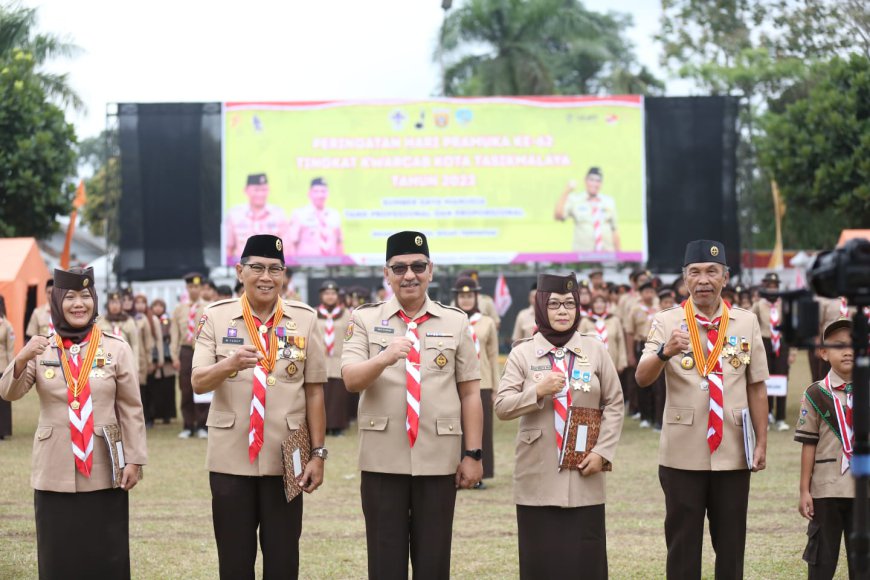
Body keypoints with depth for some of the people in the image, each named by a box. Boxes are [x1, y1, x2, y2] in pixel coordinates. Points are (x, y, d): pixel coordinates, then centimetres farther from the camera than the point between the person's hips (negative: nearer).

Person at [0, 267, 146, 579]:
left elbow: (131, 410, 1)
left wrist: (134, 460, -4)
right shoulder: (40, 349, 3)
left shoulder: (117, 349, 0)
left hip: (104, 473, -1)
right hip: (55, 474, 1)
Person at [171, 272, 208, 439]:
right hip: (185, 352, 2)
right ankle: (188, 426, 10)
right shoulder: (179, 309, 8)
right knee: (186, 391, 3)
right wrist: (175, 357, 0)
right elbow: (174, 334, 7)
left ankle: (202, 426, 6)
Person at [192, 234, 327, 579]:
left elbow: (314, 392, 3)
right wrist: (230, 364, -28)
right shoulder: (216, 317, 1)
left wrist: (317, 453, 0)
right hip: (230, 458, 0)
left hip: (285, 459, 0)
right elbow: (198, 383, -7)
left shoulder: (304, 320, 2)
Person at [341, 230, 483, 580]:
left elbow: (470, 393, 6)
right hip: (383, 459, 0)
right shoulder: (365, 319, 4)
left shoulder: (455, 322, 6)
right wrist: (384, 358, -29)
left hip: (438, 459, 1)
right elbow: (351, 380, -9)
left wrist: (472, 454, 2)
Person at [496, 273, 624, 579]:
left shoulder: (595, 349, 5)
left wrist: (602, 451, -4)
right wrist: (538, 391, -19)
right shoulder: (522, 352, 2)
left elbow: (614, 405, 7)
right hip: (538, 478, 0)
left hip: (583, 476, 1)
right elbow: (501, 407, -3)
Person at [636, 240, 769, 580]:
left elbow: (757, 388, 6)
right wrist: (664, 352, -34)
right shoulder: (666, 322, -3)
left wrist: (761, 442, 2)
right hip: (683, 455, -2)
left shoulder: (747, 323, 4)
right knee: (682, 542, 5)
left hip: (733, 454, 2)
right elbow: (642, 379, -15)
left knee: (732, 543, 10)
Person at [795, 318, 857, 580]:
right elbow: (809, 445, -3)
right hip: (826, 489, -1)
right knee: (822, 557, 9)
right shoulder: (816, 395, -3)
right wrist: (804, 490, -4)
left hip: (863, 488, 2)